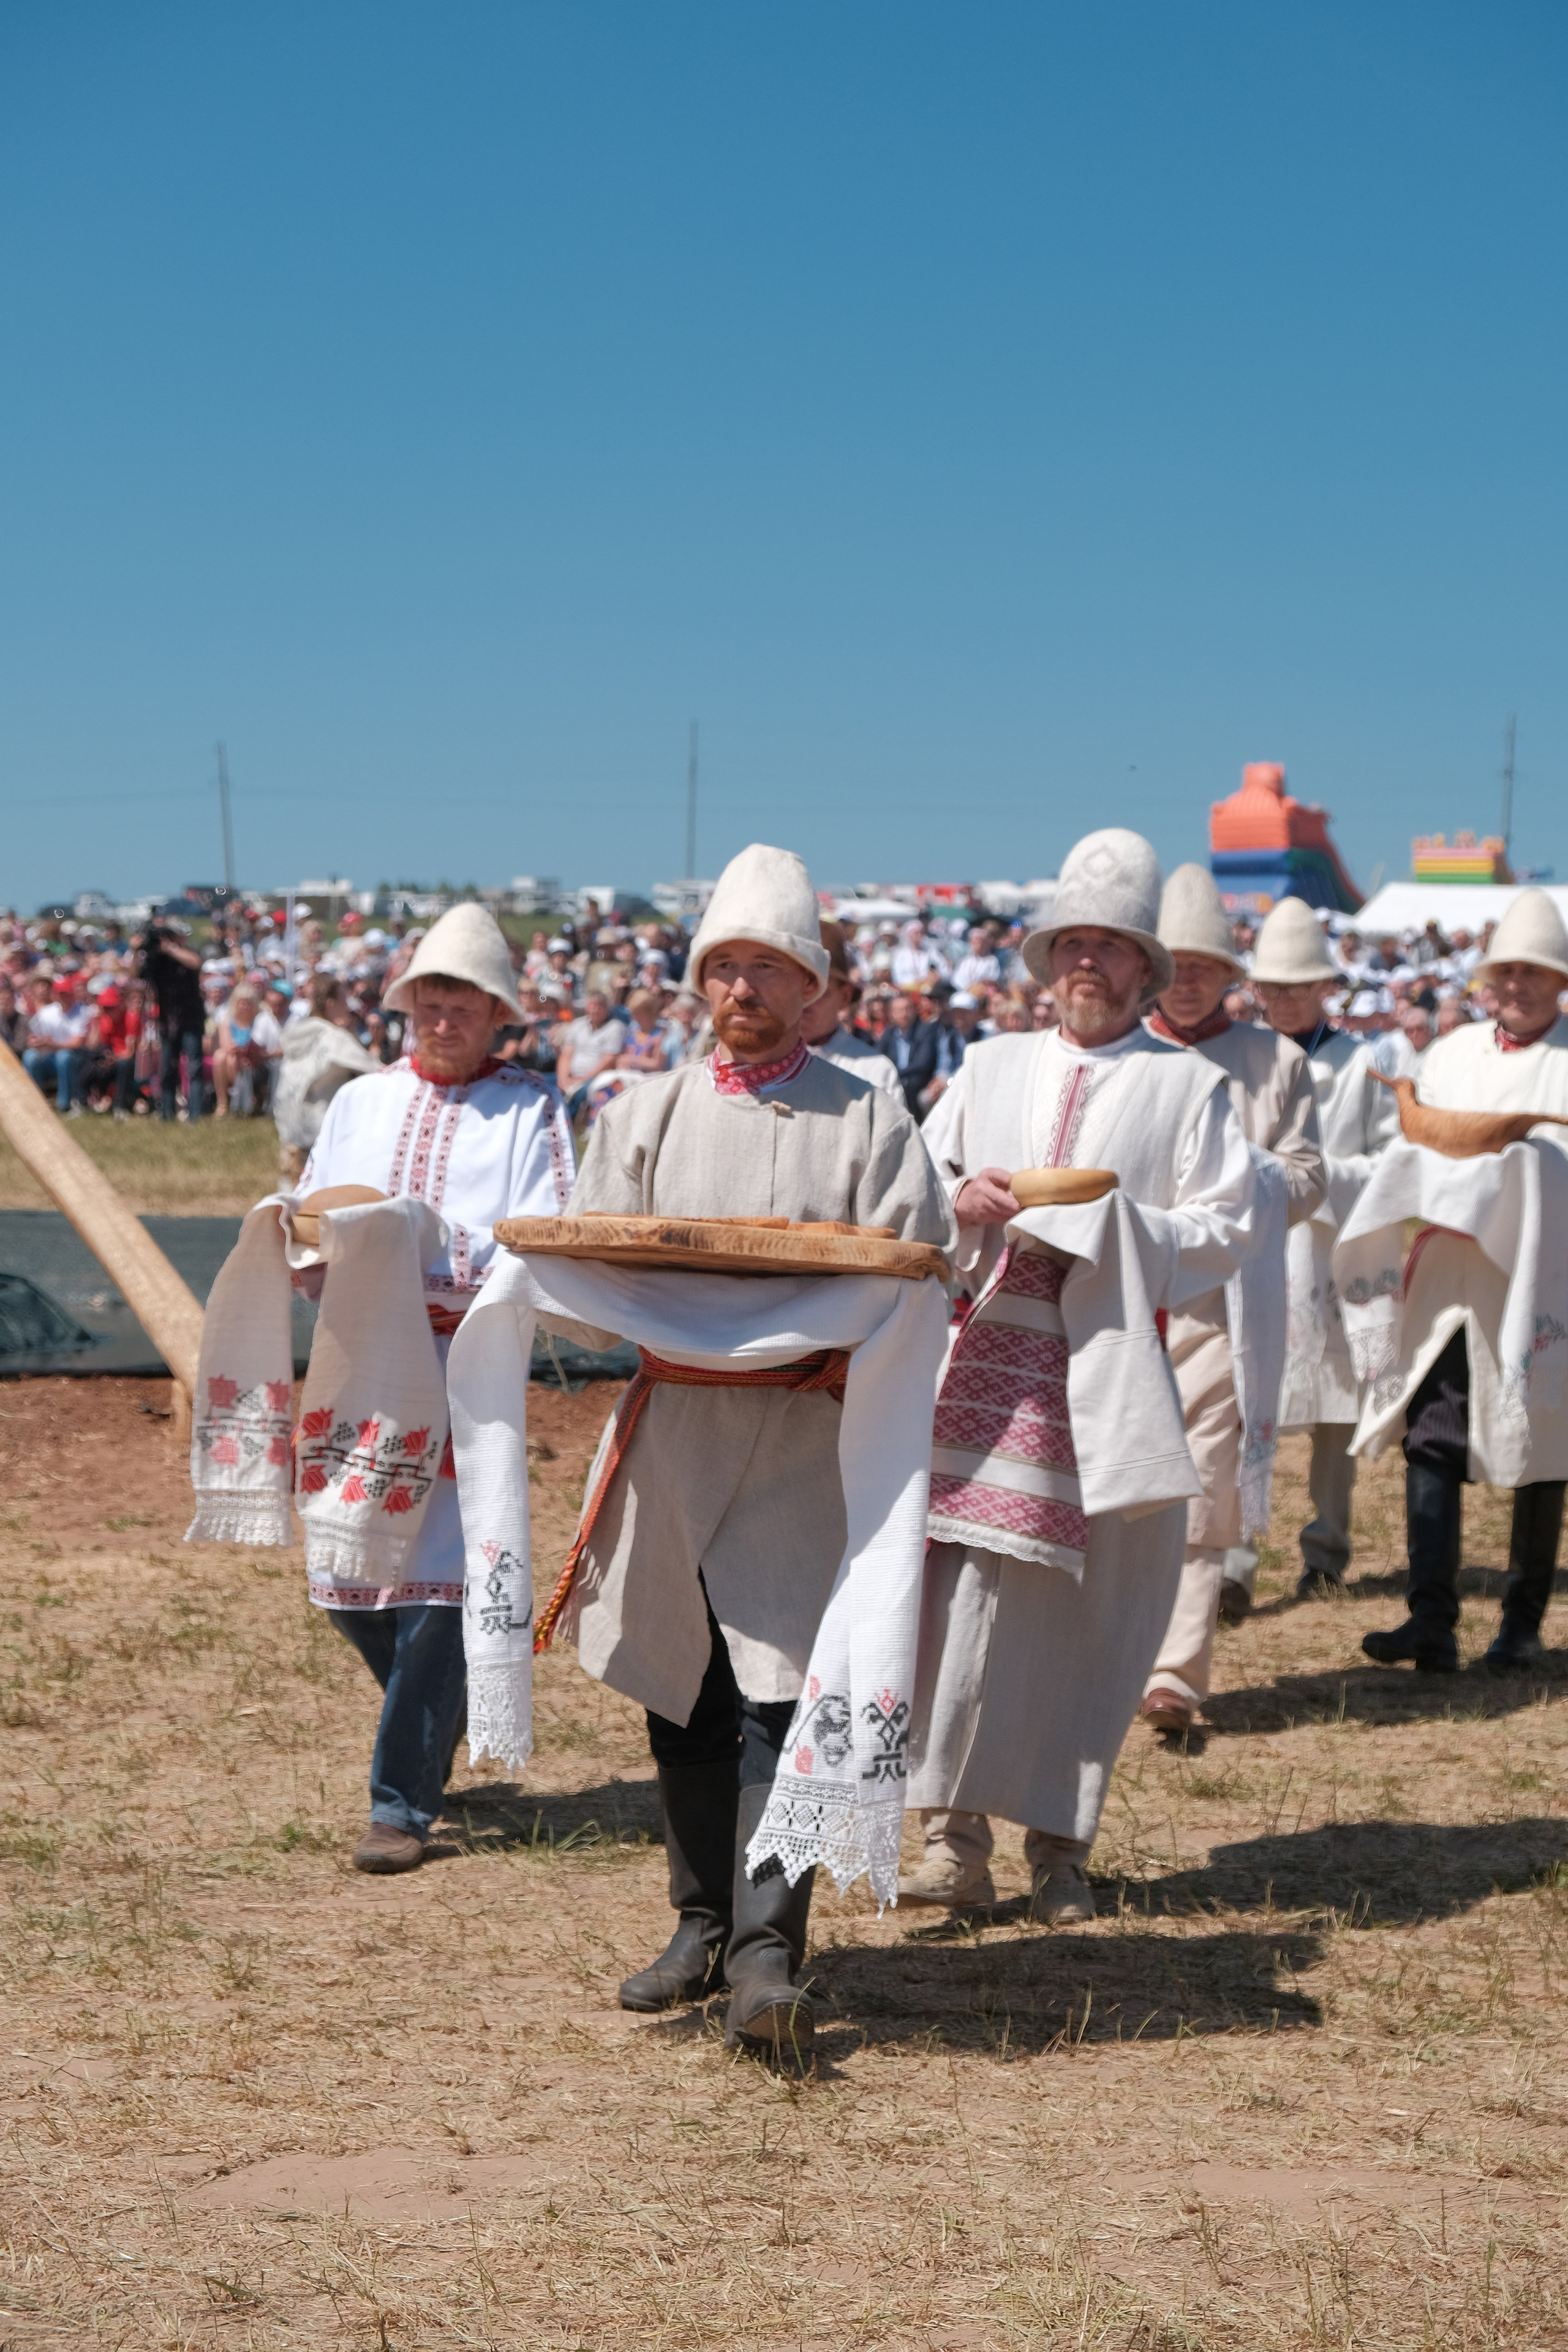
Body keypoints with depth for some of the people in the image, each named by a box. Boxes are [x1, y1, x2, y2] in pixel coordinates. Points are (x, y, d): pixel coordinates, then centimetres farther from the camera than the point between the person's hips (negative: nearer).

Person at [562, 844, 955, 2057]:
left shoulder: (867, 1119, 4)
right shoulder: (649, 1113, 13)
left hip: (807, 1434, -3)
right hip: (672, 1425, 4)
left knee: (778, 1690, -12)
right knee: (684, 1692, 10)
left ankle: (767, 1953, -13)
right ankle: (703, 1924, 23)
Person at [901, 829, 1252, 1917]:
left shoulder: (1192, 1084, 7)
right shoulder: (990, 1067, 18)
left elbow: (1224, 1233, 1)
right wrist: (962, 1203, -4)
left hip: (1115, 1372, -1)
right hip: (990, 1362, 2)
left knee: (1095, 1623, 2)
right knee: (971, 1593, -9)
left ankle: (1061, 1845, 13)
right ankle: (957, 1837, -5)